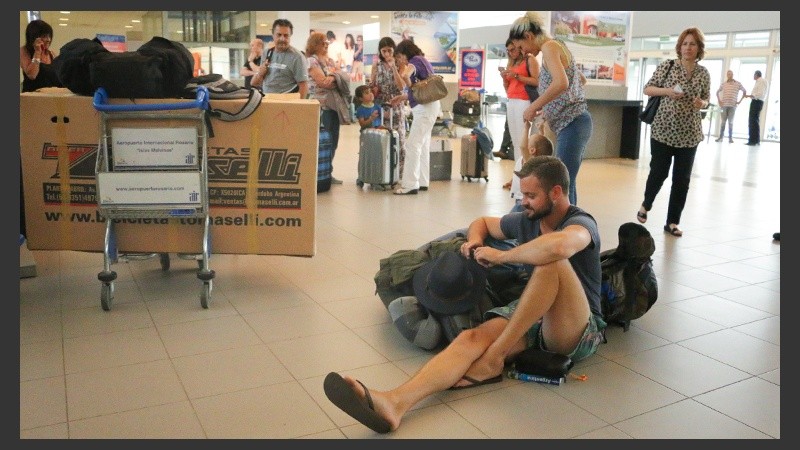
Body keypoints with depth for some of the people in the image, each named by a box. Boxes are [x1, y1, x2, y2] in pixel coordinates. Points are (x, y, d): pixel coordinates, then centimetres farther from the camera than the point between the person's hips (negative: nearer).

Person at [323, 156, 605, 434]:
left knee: (553, 263, -34)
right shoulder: (526, 220, 12)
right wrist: (475, 241, 4)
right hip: (530, 318, 6)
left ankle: (493, 359, -27)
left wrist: (499, 256, -22)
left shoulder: (580, 222, -10)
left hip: (578, 330, -5)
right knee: (472, 338, -25)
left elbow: (557, 247, -37)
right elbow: (482, 222, 29)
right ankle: (394, 403, -46)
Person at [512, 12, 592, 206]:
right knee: (566, 183, 12)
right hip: (574, 122, 10)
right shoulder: (557, 47, 21)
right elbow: (581, 79, 33)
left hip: (571, 123, -10)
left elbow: (561, 83, -27)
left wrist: (534, 106, -17)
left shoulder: (549, 46, -8)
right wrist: (546, 106, 29)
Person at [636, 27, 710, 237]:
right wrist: (667, 90, -16)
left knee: (682, 179, 3)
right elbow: (647, 89, 2)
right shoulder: (667, 66, -2)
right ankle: (646, 204, 33)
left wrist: (701, 103, -9)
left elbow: (706, 99, 14)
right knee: (658, 172, 3)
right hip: (663, 129, -2)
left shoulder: (703, 73, 4)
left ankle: (672, 222, 13)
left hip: (689, 134, 2)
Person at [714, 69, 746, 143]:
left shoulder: (738, 84, 3)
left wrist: (740, 101, 3)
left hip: (732, 105, -1)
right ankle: (721, 137, 5)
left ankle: (730, 138, 2)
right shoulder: (723, 84, 7)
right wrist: (719, 100, 8)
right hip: (724, 105, 1)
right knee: (722, 121, 1)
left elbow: (744, 91, 11)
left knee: (730, 122, -1)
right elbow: (717, 92, 20)